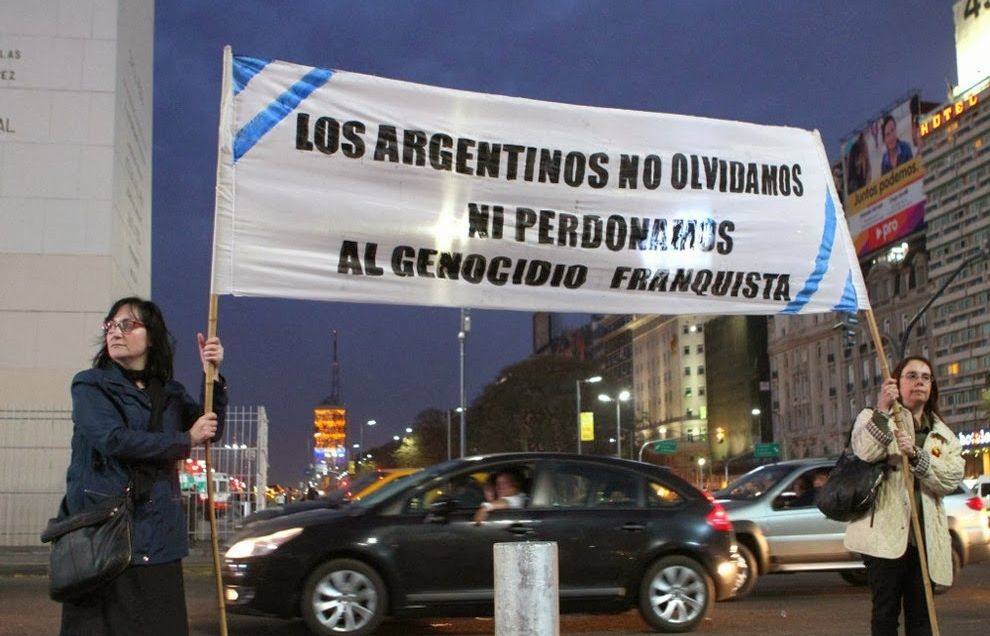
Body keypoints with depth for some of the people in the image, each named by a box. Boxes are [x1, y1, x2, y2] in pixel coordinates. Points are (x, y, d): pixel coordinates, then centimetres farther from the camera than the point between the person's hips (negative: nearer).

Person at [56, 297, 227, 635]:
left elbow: (211, 430, 7)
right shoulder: (90, 385, 3)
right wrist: (185, 441, -5)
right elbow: (114, 439, -12)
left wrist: (213, 377, -6)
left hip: (156, 537, 4)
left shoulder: (170, 394, 17)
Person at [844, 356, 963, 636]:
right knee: (886, 613, -3)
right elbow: (865, 452, -17)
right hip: (885, 531, -4)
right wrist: (882, 411, -29)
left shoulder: (943, 435, 18)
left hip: (925, 536, 4)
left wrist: (916, 455, -15)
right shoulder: (875, 418, 6)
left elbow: (952, 478, -1)